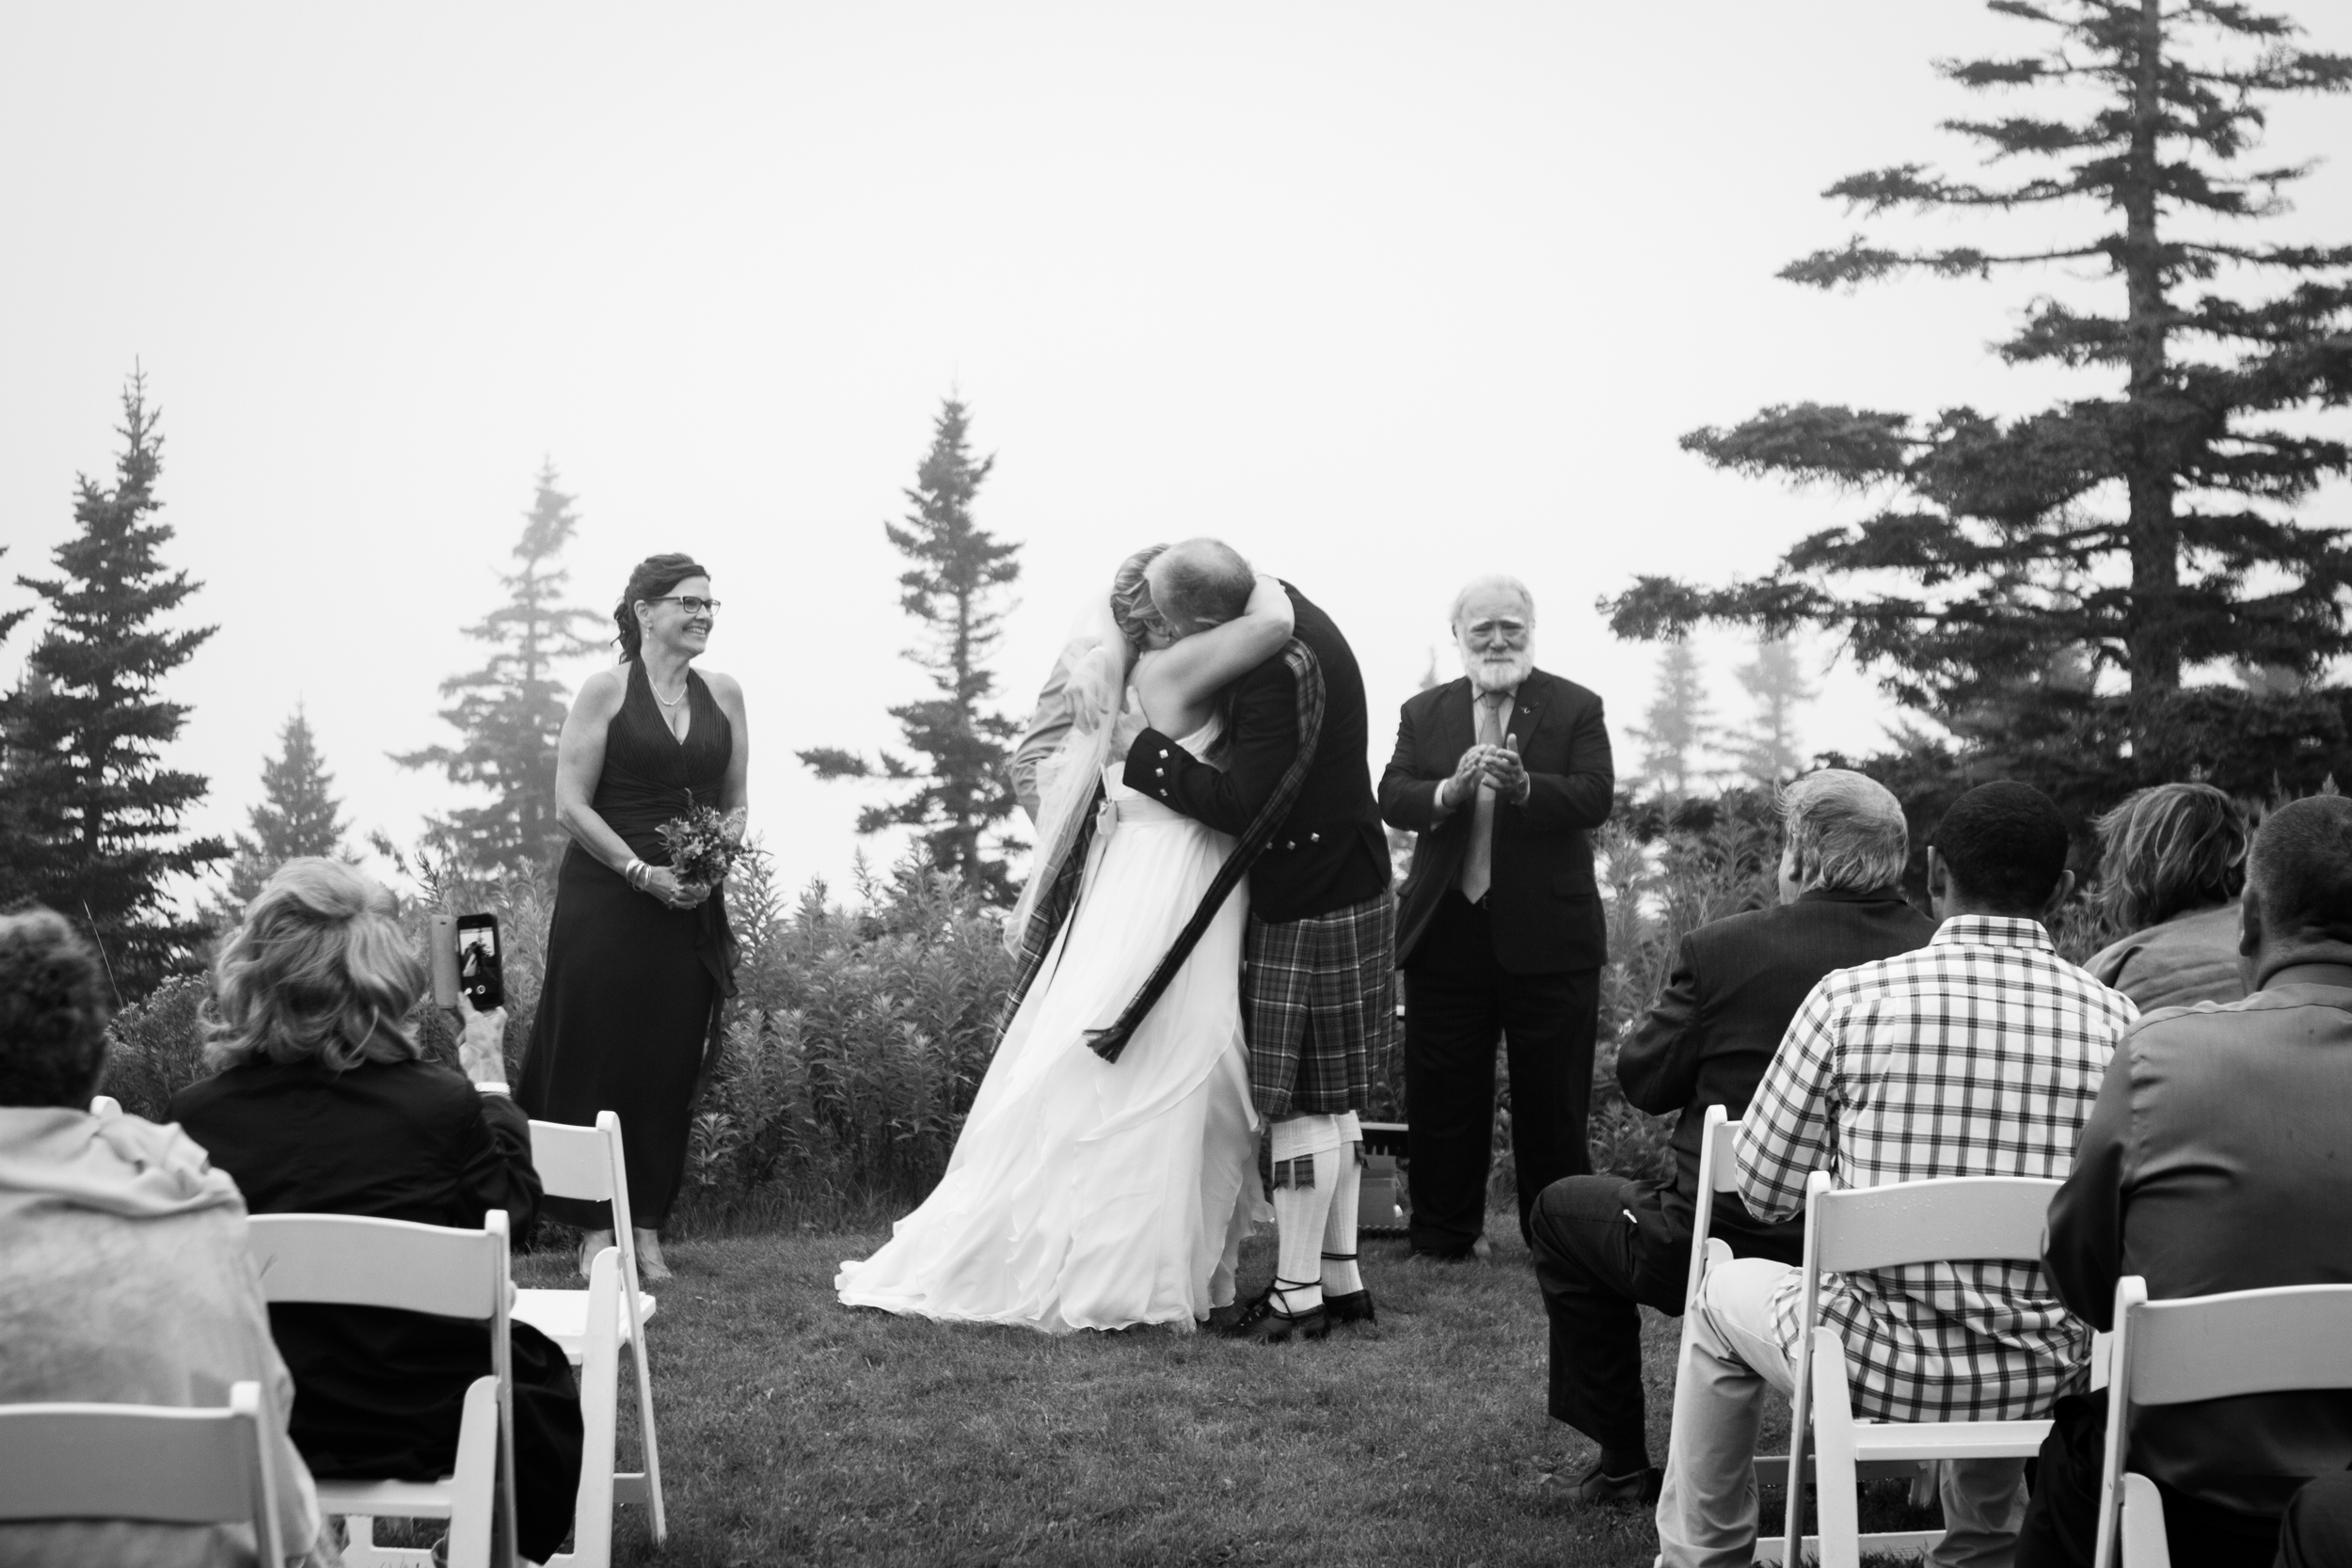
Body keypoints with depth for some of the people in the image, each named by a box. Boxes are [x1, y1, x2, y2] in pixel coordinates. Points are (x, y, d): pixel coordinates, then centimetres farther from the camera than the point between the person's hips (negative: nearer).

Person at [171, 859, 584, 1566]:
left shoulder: (195, 1116, -15)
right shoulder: (440, 1102, -19)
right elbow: (515, 1204, 3)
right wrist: (489, 1074, 17)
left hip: (249, 1432, 3)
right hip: (421, 1423, -2)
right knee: (541, 1380, 29)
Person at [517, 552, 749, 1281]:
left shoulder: (724, 695, 9)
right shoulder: (606, 689, -3)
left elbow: (737, 803, 15)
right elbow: (570, 804, -8)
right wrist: (642, 873, -15)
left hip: (692, 908, 4)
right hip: (605, 900, -4)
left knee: (670, 1066, 5)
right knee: (596, 1057, 0)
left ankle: (648, 1227, 14)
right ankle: (595, 1228, 8)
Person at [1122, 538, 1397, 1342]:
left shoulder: (1279, 674, -26)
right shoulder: (1284, 605, 3)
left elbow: (1244, 805, -26)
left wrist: (1150, 755, -17)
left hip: (1309, 912, -10)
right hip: (1342, 890, 10)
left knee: (1304, 1103, -2)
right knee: (1333, 1097, 15)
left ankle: (1298, 1292, 6)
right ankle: (1340, 1276, 24)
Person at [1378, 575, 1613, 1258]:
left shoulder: (1576, 708, 2)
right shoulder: (1424, 713, 10)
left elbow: (1594, 798, -11)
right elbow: (1392, 798, -3)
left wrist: (1524, 786, -29)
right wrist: (1450, 790, -23)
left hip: (1545, 936, -2)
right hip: (1446, 936, 2)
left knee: (1551, 1099, 6)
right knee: (1441, 1096, 7)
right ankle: (1442, 1234, 19)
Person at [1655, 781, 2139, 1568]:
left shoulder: (1851, 998, -12)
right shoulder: (2115, 1020, -6)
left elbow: (1764, 1191, -4)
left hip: (1880, 1369, -2)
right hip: (2045, 1381, 3)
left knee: (1727, 1294, 29)